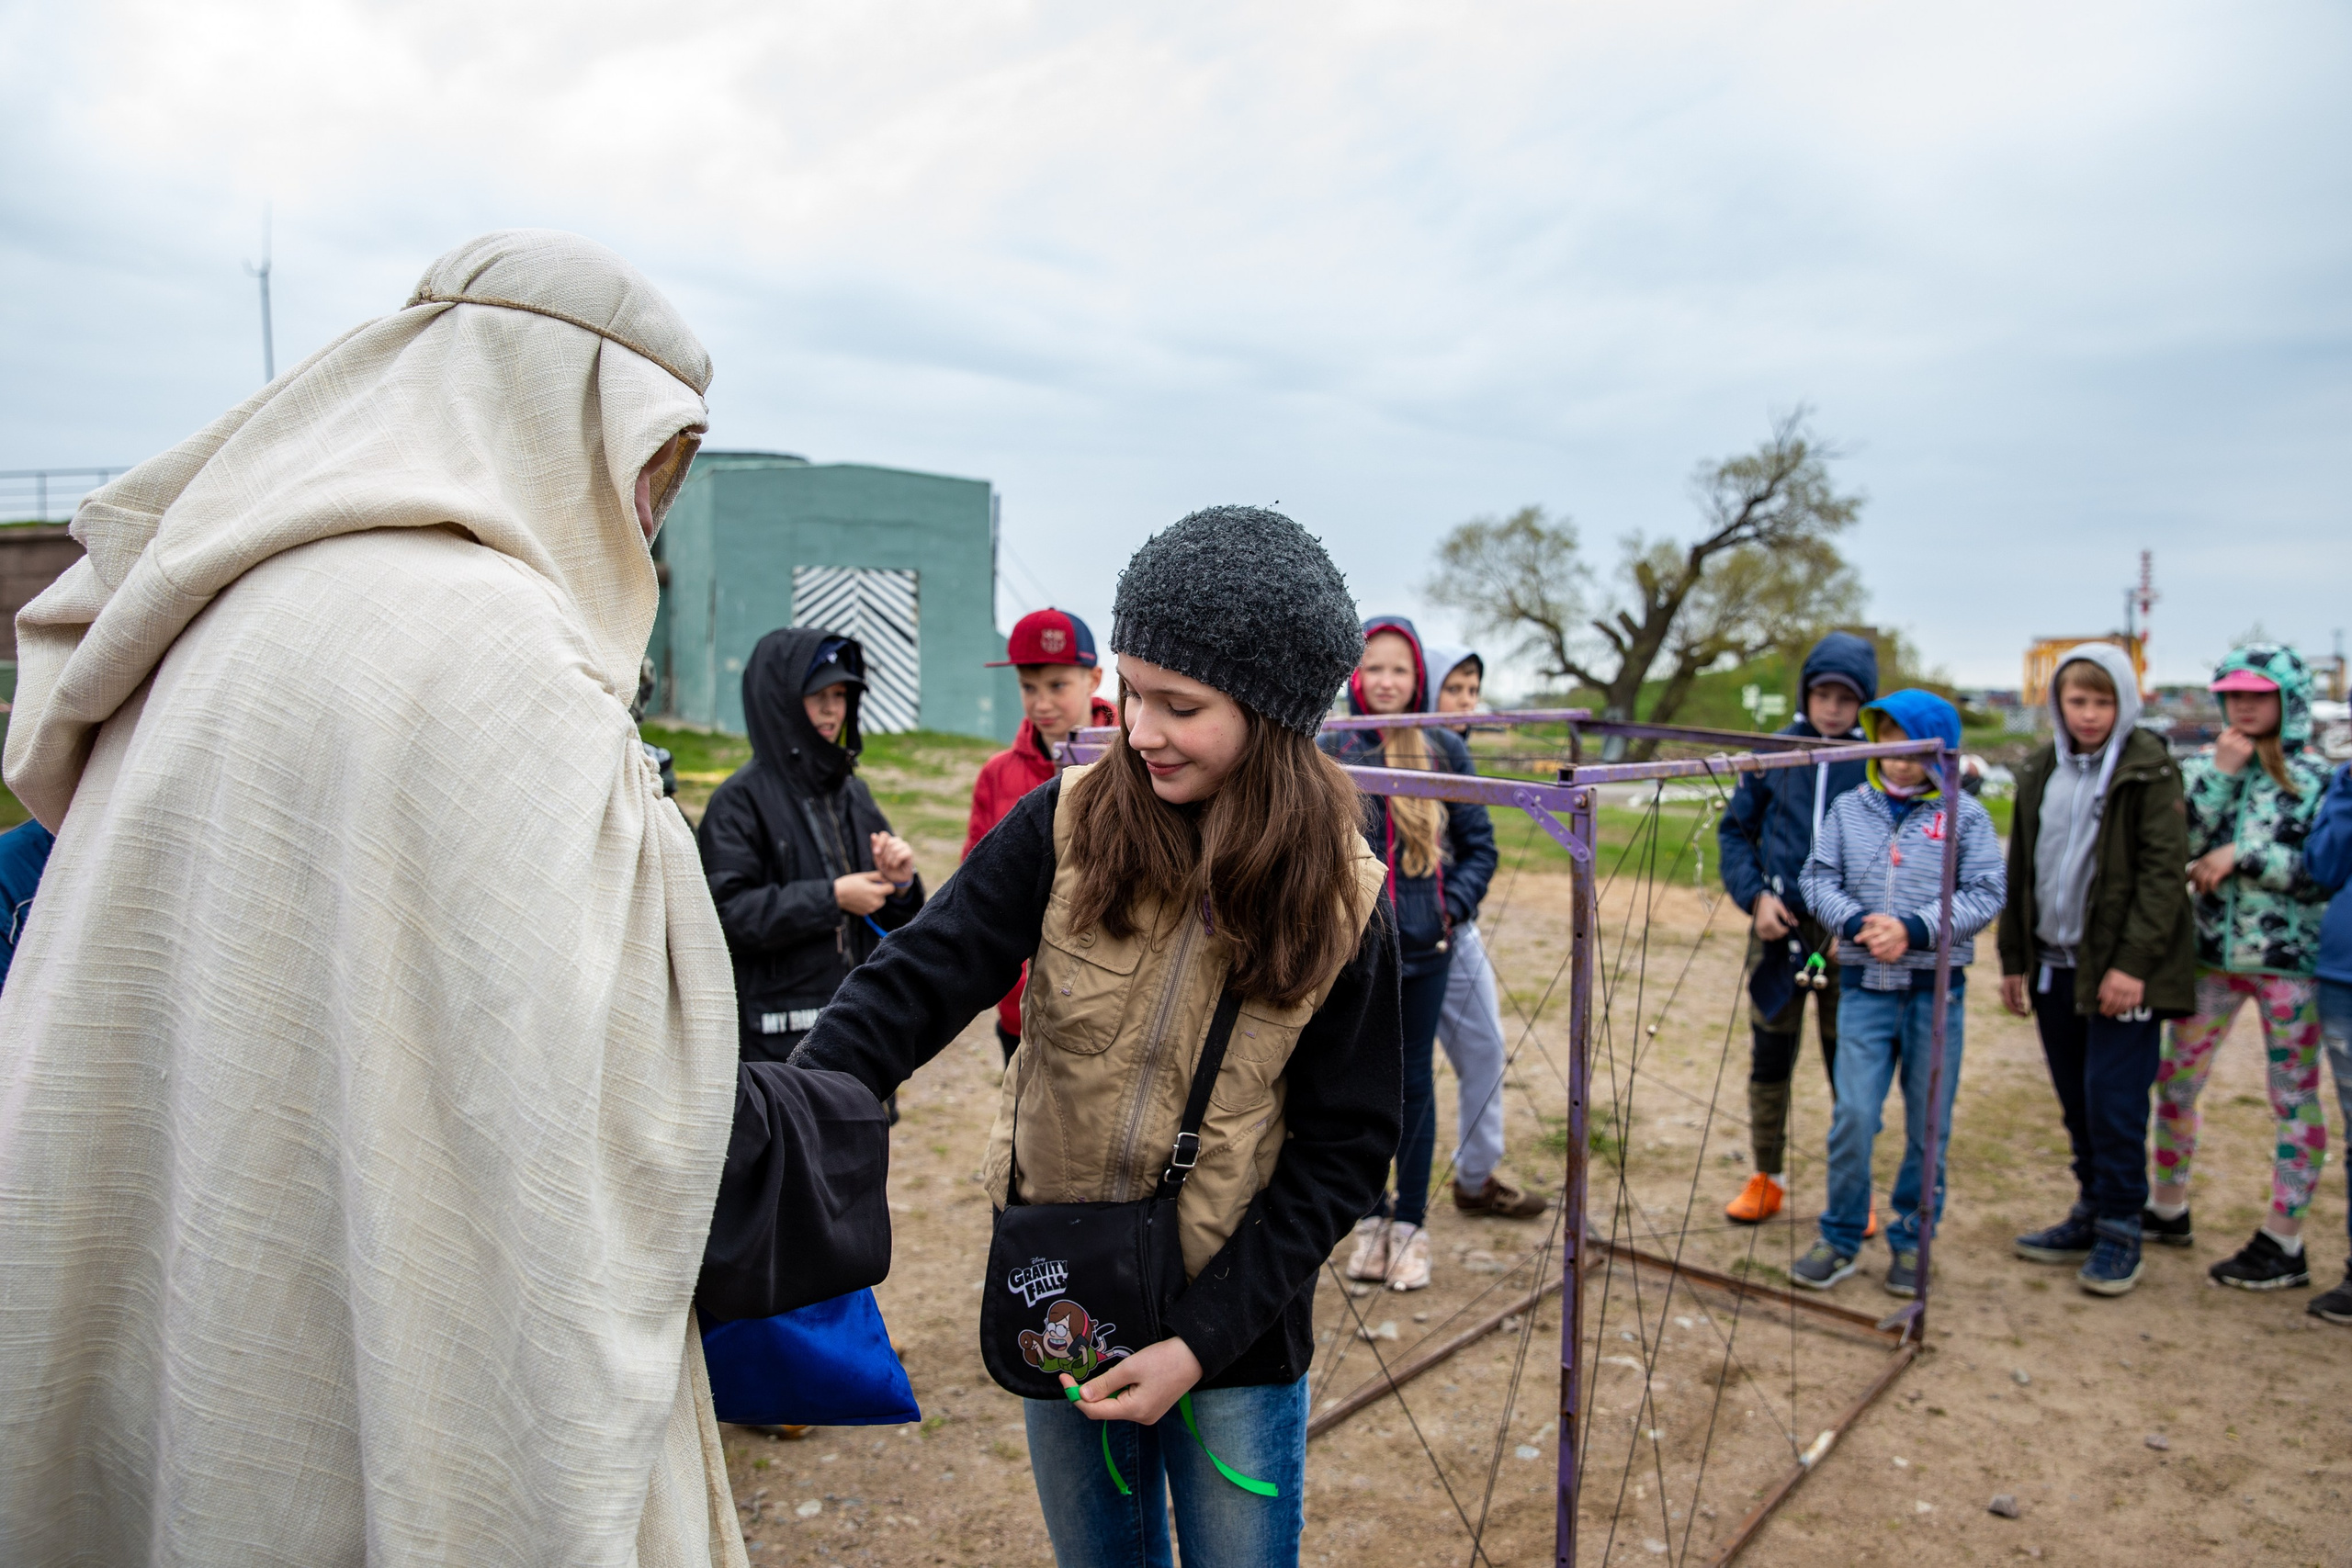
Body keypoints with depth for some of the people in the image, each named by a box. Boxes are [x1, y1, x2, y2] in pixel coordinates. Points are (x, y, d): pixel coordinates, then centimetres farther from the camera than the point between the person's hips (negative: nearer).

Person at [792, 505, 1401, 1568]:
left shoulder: (1340, 905, -13)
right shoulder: (1069, 826, -12)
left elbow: (1341, 1153, -9)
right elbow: (920, 980, -15)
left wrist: (1203, 1341, -14)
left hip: (1235, 1324, -1)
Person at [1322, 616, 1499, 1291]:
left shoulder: (1445, 749, 0)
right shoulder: (1330, 751, 0)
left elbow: (1479, 845, 5)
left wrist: (1454, 908, -6)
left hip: (1425, 946, 0)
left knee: (1413, 1084, 8)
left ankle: (1411, 1224, 22)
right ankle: (1372, 1218, 25)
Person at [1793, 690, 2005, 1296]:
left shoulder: (1964, 815, 1)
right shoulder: (1849, 808, 6)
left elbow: (1986, 894, -5)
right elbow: (1818, 877, 3)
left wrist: (1913, 930, -16)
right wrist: (1856, 922, -15)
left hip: (1936, 991, 0)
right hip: (1864, 986, 1)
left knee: (1929, 1125, 9)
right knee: (1853, 1116, -3)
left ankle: (1912, 1240, 25)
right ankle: (1840, 1240, 12)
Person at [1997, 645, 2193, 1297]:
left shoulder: (2149, 770, -6)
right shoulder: (2041, 771, 12)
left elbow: (2163, 871, -11)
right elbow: (2021, 869, 15)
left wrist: (2133, 962, -18)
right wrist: (2014, 958, 13)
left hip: (2118, 967, -5)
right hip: (2055, 963, 5)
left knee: (2114, 1101, -3)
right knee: (2077, 1102, 13)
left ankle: (2120, 1231, 10)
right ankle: (2091, 1212, 25)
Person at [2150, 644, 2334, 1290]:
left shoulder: (2319, 777, -3)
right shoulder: (2207, 767, 6)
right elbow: (2180, 844, -8)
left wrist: (2241, 856, -15)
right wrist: (2221, 775, -12)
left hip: (2290, 958, -4)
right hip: (2213, 952, 4)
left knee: (2293, 1097, 5)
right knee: (2174, 1082, 10)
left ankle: (2284, 1243, 15)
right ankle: (2169, 1209, 27)